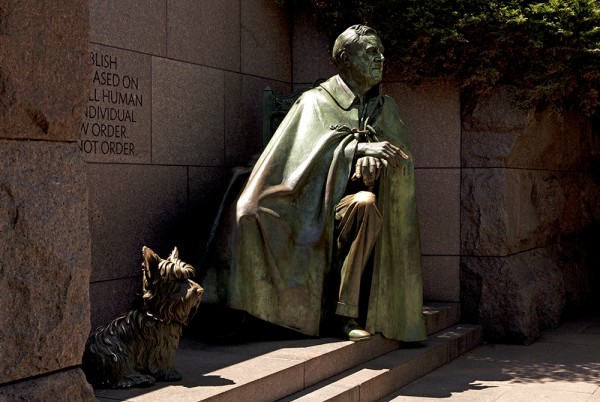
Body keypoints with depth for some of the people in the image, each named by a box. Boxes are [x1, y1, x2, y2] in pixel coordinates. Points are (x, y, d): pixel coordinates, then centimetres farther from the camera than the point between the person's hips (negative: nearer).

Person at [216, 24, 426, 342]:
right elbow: (311, 150, -10)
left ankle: (347, 310, -27)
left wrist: (372, 160, -17)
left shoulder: (386, 108, 18)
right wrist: (359, 147, -20)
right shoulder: (316, 102, 6)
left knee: (368, 203, -34)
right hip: (323, 210, -3)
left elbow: (402, 160, 5)